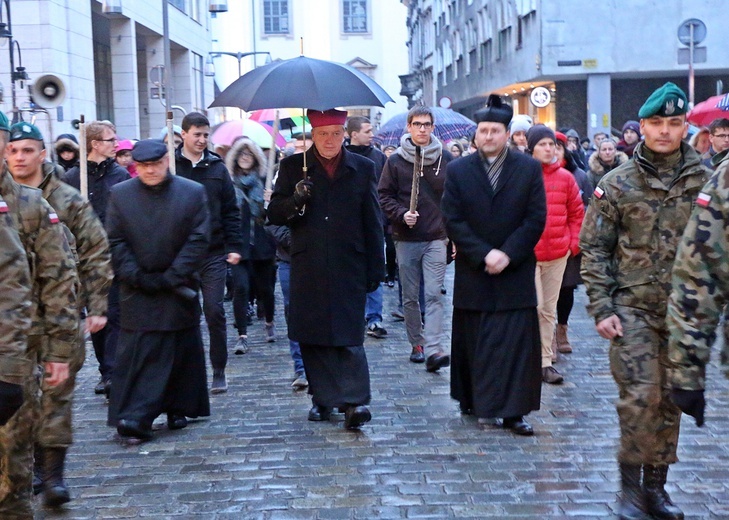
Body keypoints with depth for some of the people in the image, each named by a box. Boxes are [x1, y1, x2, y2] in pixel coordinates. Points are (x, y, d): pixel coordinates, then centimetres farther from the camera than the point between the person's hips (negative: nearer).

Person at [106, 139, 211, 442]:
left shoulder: (193, 193, -1)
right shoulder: (120, 195, 3)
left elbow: (199, 240, -5)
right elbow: (115, 243, 0)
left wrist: (171, 278, -11)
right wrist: (138, 278, -11)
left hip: (180, 290, 0)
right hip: (138, 290, 0)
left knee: (182, 351, 6)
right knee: (137, 354, -5)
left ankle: (179, 409, 19)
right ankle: (134, 418, -3)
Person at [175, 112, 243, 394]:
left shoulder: (217, 168, 7)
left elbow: (231, 210, 7)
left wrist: (234, 247, -1)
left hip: (213, 254, 1)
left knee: (215, 311, 0)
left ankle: (219, 372, 10)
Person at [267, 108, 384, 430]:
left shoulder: (362, 168, 8)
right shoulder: (293, 167, 8)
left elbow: (372, 223, 8)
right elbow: (274, 214, 6)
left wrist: (375, 269, 4)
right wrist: (295, 200, -15)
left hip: (348, 268, -1)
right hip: (307, 270, 2)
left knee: (348, 337, -6)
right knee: (312, 338, 6)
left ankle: (354, 401, -6)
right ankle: (322, 398, 17)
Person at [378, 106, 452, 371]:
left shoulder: (445, 159, 3)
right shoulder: (395, 161, 2)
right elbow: (384, 196, 4)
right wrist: (402, 214, -13)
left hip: (436, 239, -1)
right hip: (406, 239, 1)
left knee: (434, 294, -9)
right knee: (410, 296, 9)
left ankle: (433, 349, -14)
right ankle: (417, 343, 23)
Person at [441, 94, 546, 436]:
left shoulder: (529, 169, 2)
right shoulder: (457, 170, 3)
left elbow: (536, 219, -3)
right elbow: (453, 220, -3)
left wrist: (507, 254, -13)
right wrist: (483, 255, -13)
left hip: (516, 273, -1)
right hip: (472, 274, 1)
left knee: (517, 344, -2)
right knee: (470, 342, 9)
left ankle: (513, 411, 3)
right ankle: (470, 398, 25)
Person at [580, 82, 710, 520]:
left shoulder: (706, 182, 3)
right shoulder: (618, 184, -2)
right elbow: (593, 248, -1)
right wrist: (601, 308, -7)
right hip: (632, 308, -2)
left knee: (670, 399, 10)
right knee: (640, 396, -9)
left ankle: (656, 485, 24)